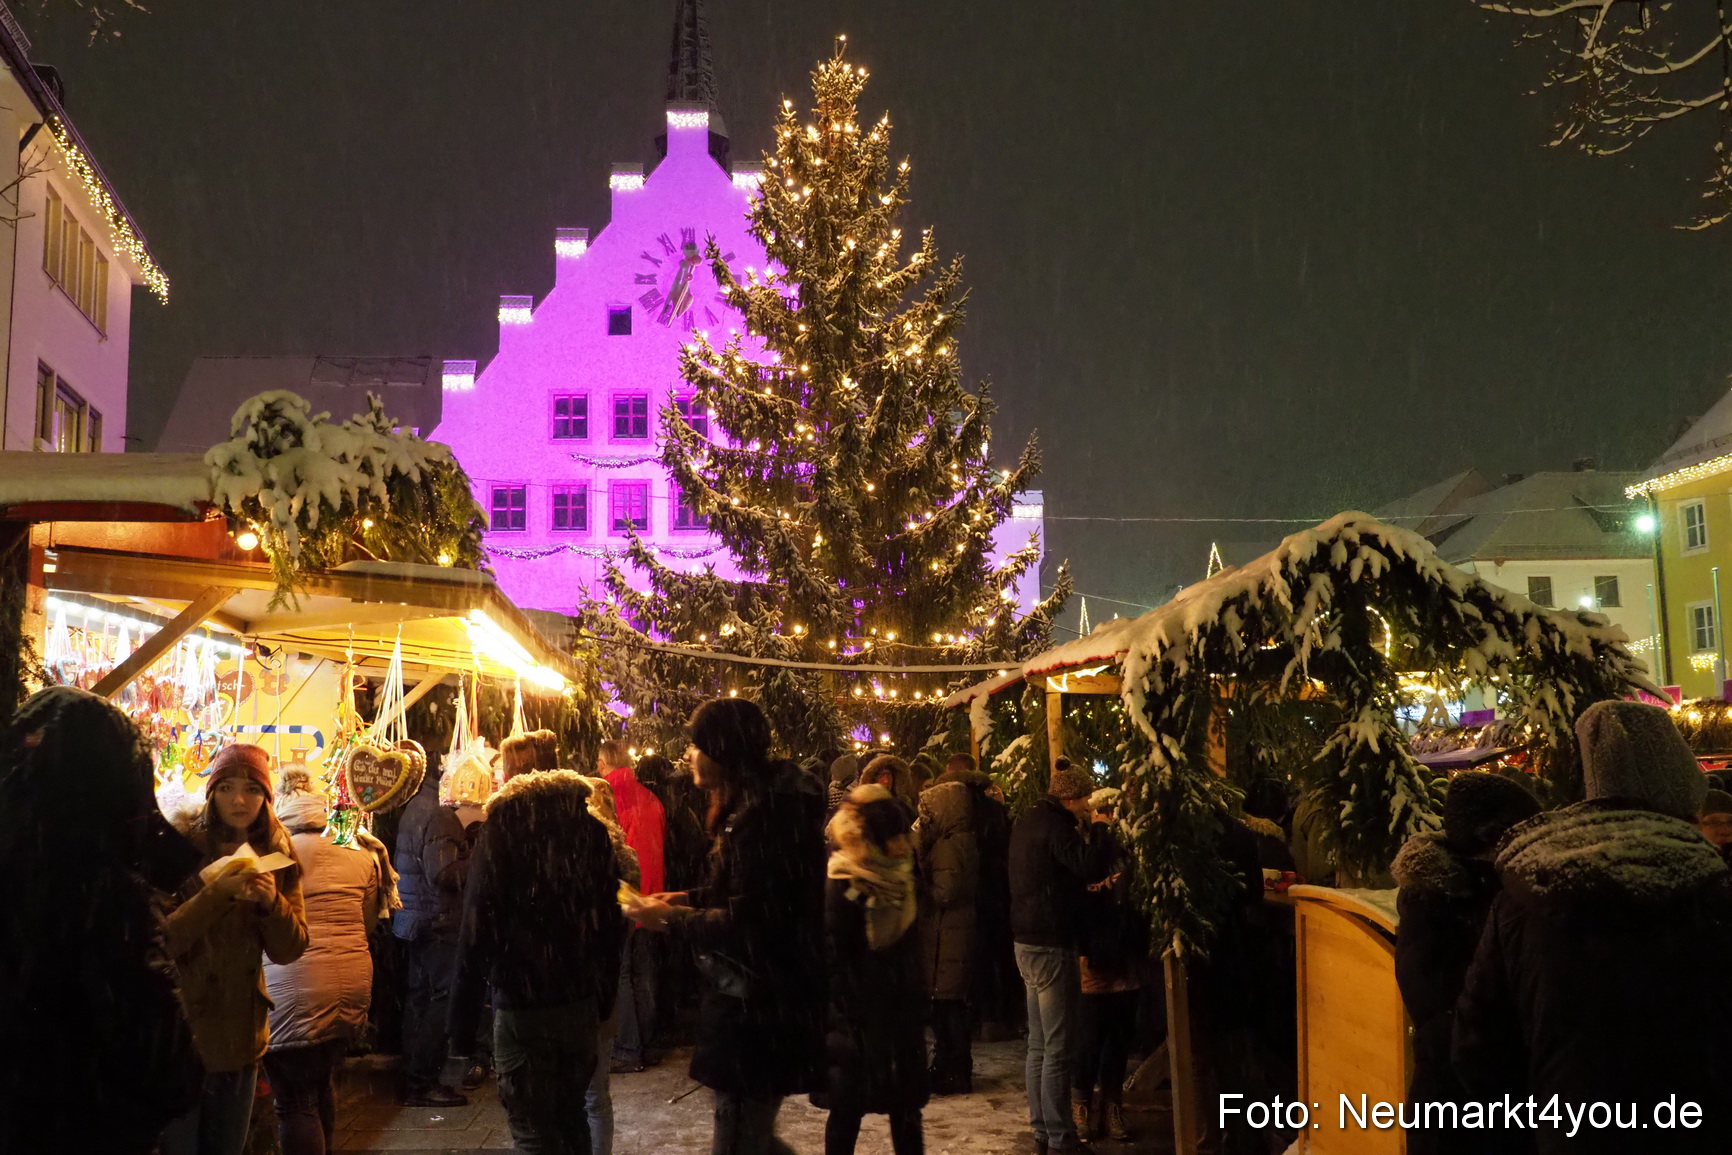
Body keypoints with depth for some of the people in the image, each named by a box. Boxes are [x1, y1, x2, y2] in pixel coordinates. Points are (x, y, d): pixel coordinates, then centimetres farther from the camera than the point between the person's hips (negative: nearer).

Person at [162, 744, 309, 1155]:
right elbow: (159, 939, -17)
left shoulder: (276, 853, 2)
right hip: (179, 1028, -4)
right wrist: (217, 892, -29)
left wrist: (272, 900, -19)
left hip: (241, 1032, 4)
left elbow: (289, 949, -1)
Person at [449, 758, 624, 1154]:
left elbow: (475, 931, -12)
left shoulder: (503, 828, -11)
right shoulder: (590, 828, 2)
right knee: (572, 1116, 20)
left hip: (520, 1006, -4)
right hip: (582, 1003, 5)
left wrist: (462, 1016, -6)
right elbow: (611, 925, 8)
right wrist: (604, 997, 17)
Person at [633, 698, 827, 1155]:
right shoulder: (771, 801, 10)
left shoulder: (758, 815, -23)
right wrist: (687, 899, 9)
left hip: (758, 1007, -10)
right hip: (764, 999, 10)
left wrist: (672, 919, -11)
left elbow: (744, 924, -24)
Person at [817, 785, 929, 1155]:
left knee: (906, 1101, 12)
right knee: (849, 1103, 4)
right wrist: (844, 1017, -18)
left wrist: (917, 996, 9)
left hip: (899, 1007, 7)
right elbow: (832, 959, -16)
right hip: (858, 1013, -7)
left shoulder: (901, 877, 4)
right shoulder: (843, 887, -16)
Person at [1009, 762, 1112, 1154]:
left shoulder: (1029, 820, 13)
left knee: (1039, 1045, 14)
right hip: (1051, 944, -10)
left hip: (1028, 941, 10)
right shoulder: (1054, 826, -17)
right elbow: (1092, 867, -26)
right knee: (1057, 1048, -5)